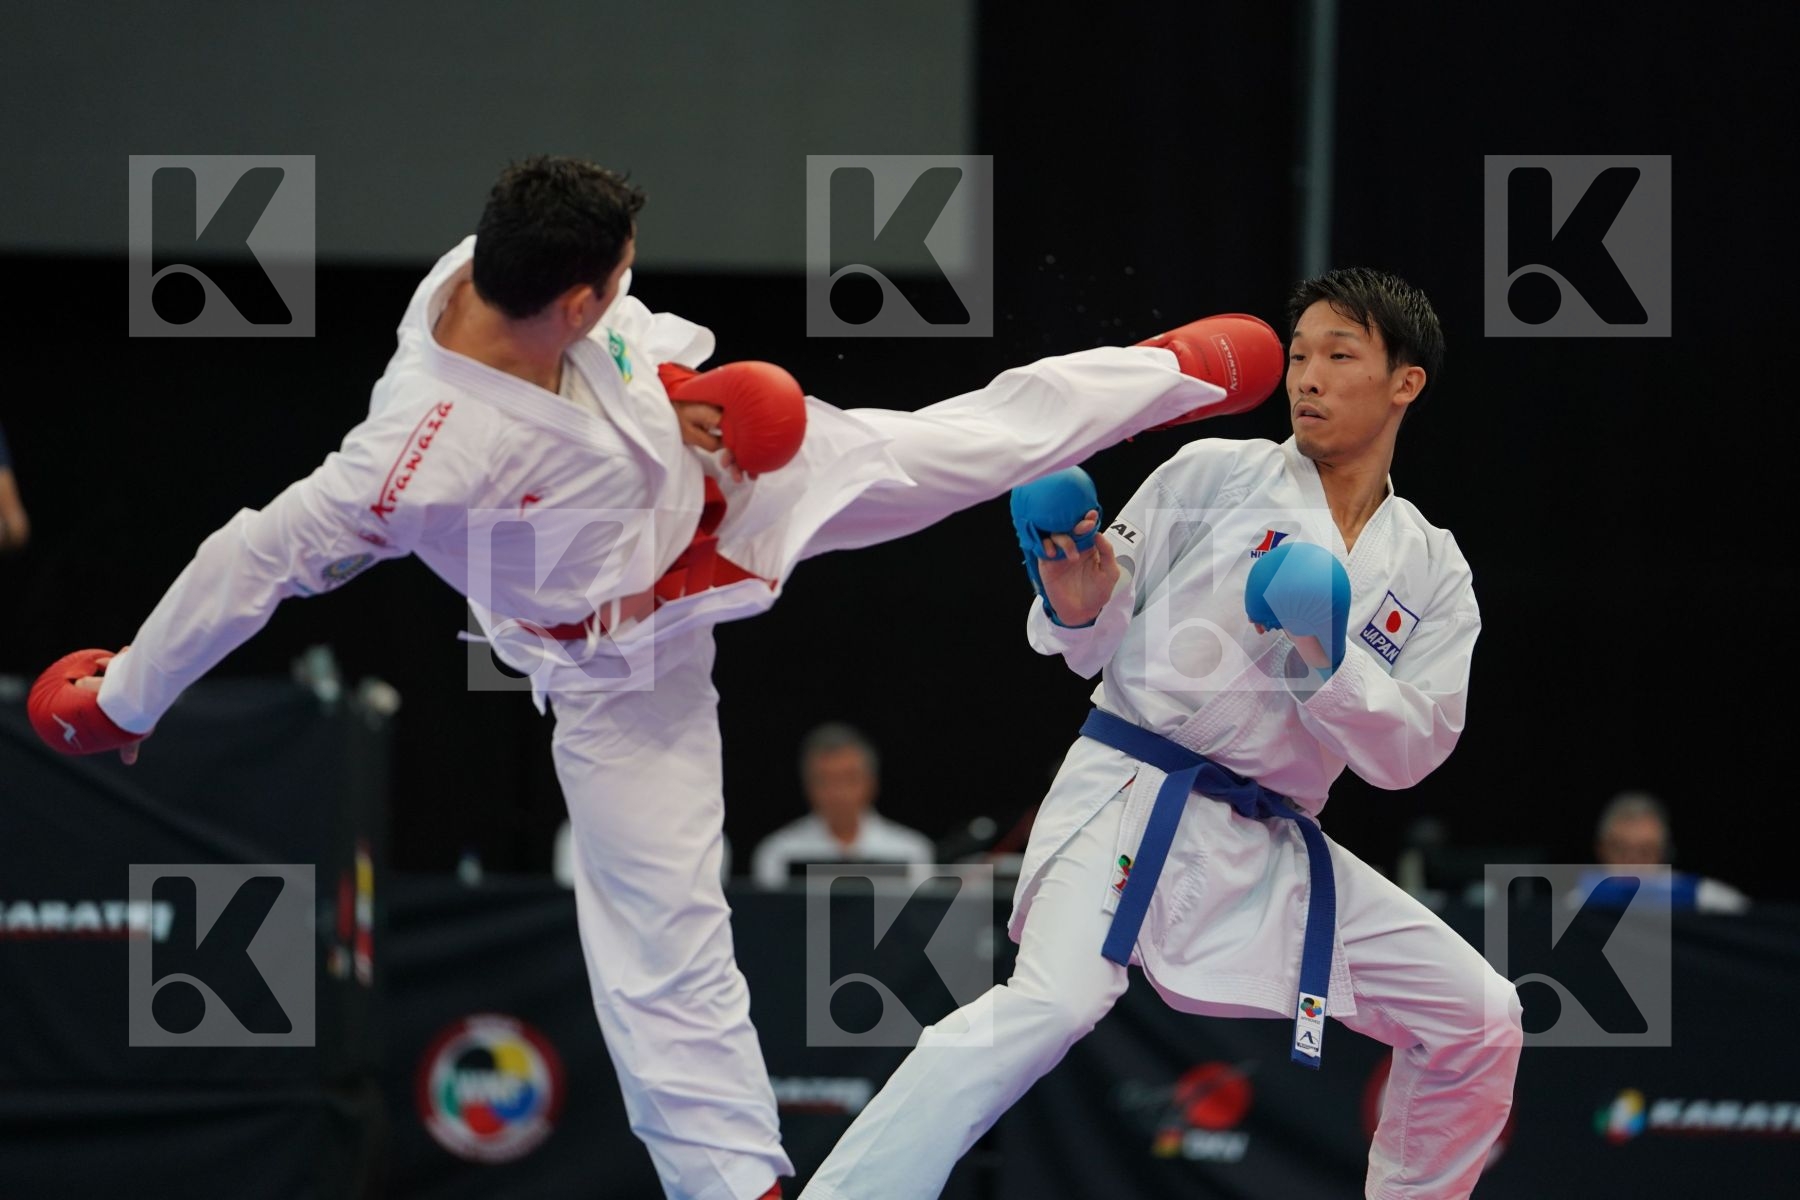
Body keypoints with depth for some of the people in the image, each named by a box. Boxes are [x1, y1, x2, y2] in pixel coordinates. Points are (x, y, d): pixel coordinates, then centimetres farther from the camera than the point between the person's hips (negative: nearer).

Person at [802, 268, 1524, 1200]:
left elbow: (1407, 754, 2)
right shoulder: (1212, 475, 0)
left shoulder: (1430, 572, 8)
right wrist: (1078, 609, -20)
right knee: (1052, 1005, -31)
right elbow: (1096, 647, 3)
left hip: (1270, 848, 5)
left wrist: (1331, 662, -15)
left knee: (1476, 1022, 6)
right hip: (1134, 800, -5)